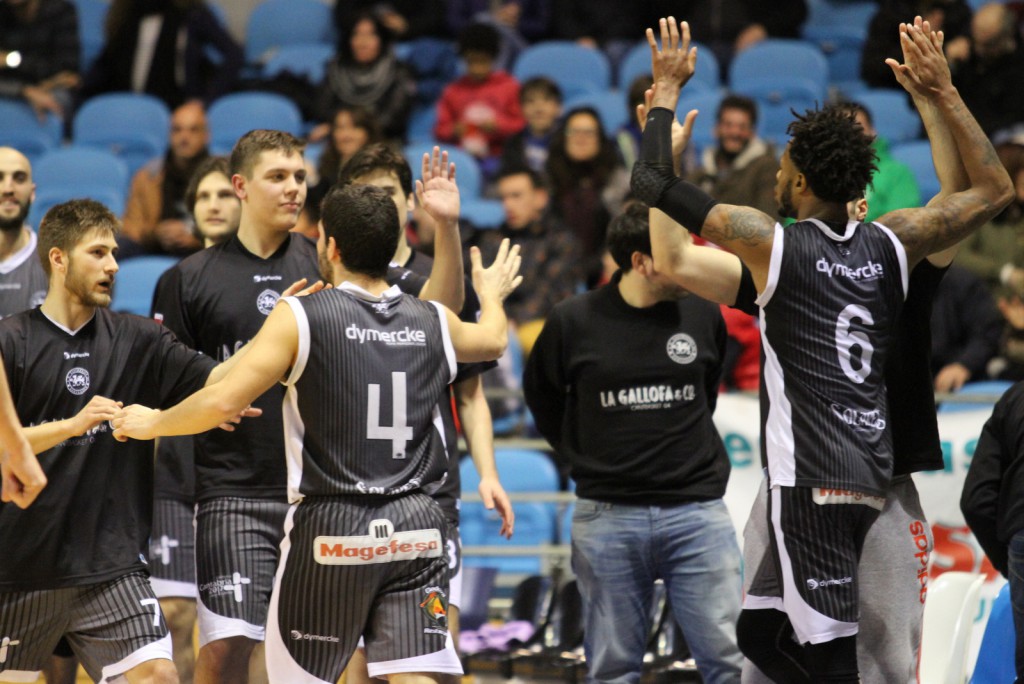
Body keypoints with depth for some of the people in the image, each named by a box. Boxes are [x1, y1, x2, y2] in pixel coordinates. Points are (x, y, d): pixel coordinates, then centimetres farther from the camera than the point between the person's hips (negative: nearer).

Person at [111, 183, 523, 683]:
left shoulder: (300, 317, -7)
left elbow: (223, 400, -11)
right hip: (415, 527, 3)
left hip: (330, 528, -3)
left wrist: (150, 424, 7)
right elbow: (491, 341, 32)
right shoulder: (433, 322, 8)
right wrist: (491, 296, 55)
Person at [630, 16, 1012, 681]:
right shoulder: (891, 244, 7)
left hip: (814, 482, -7)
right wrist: (942, 92, 24)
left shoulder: (773, 243, -7)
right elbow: (993, 190, 21)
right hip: (871, 475, 7)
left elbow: (653, 182, 0)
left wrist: (667, 89, 14)